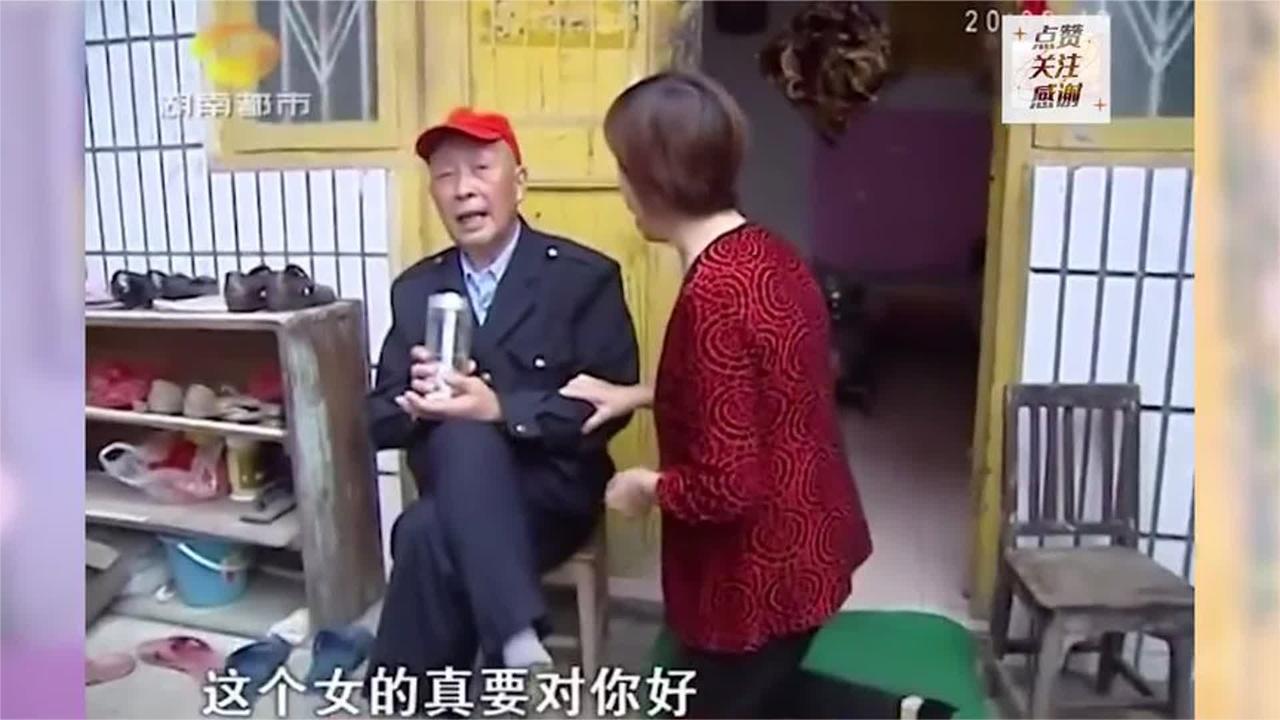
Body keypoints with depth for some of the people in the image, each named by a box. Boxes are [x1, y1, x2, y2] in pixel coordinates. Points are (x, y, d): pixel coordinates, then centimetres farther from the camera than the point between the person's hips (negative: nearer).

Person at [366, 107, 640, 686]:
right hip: (452, 498, 4)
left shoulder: (584, 276, -4)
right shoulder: (414, 289, 9)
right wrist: (418, 402, -16)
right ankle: (517, 644, -24)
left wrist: (500, 409, -23)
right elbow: (381, 418, 9)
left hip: (553, 492, -3)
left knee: (429, 535, -32)